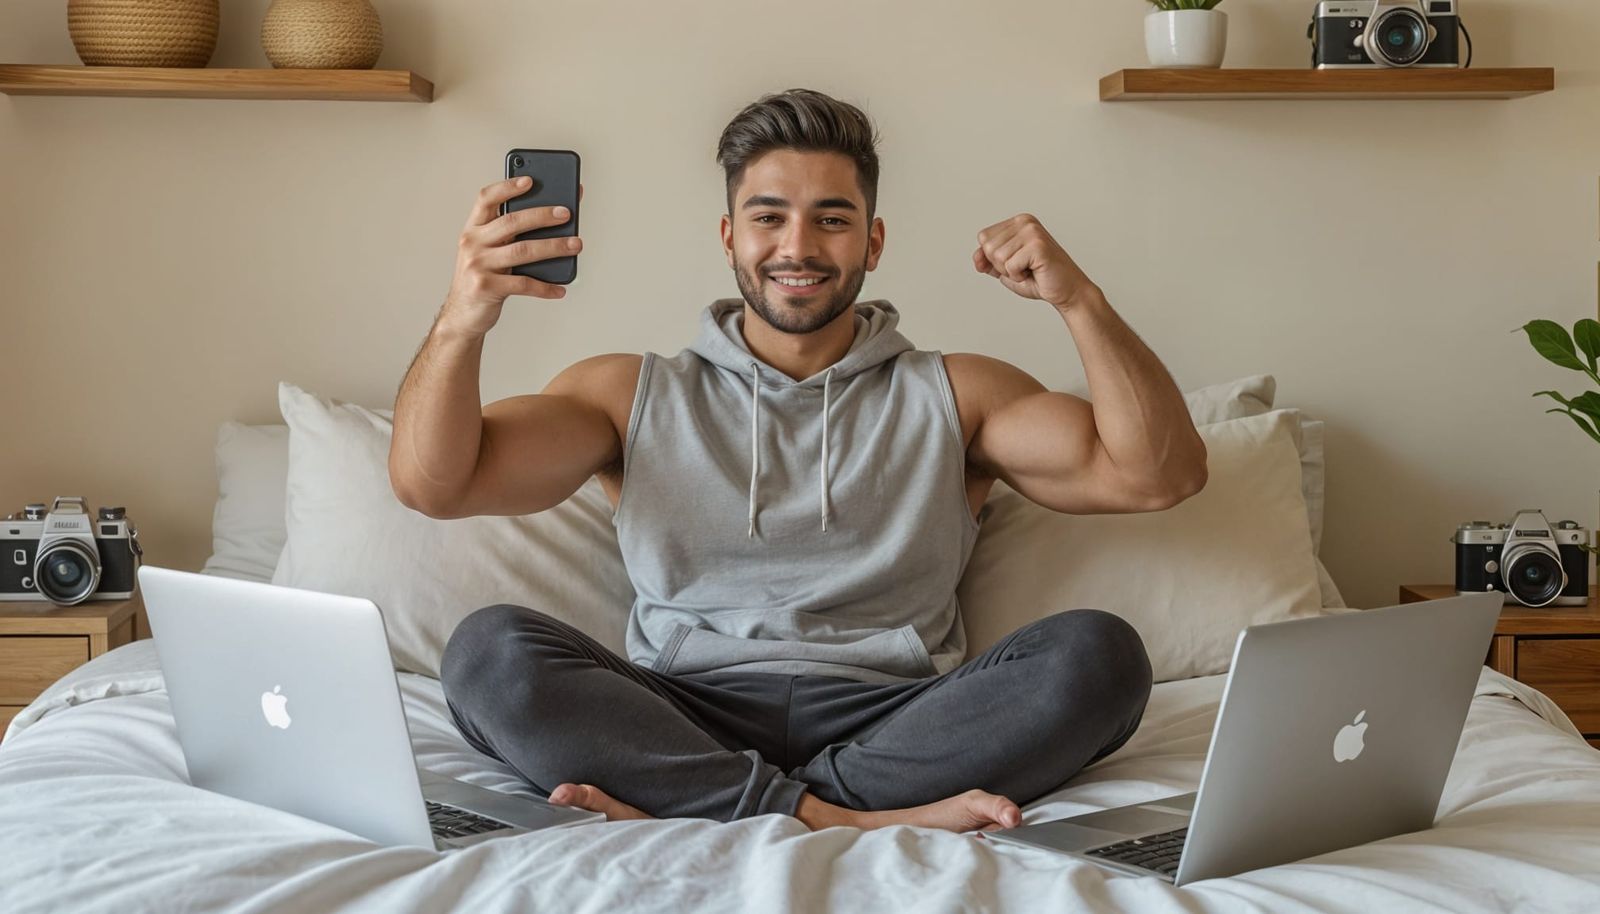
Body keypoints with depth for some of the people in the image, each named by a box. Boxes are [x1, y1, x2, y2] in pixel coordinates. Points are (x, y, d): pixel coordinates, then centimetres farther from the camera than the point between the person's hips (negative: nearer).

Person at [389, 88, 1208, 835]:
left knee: (1097, 653, -25)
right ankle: (837, 818, -32)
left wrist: (1078, 301, -9)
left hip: (894, 727, 1)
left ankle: (686, 805, -27)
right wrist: (461, 323, -16)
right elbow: (431, 483, 3)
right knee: (489, 649, -25)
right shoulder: (635, 396, 16)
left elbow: (1159, 476, 4)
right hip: (683, 724, 0)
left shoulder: (950, 398, 16)